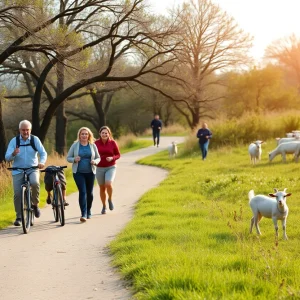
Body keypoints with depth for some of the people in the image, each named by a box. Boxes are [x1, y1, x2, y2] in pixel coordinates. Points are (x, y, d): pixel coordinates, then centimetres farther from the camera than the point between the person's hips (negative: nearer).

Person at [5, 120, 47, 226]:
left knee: (35, 182, -31)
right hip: (18, 171, 1)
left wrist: (42, 162, -25)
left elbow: (43, 153, -4)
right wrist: (13, 154, -27)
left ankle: (35, 204, -9)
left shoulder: (35, 140, 1)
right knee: (17, 194, -6)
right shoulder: (14, 141, 0)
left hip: (33, 169, -1)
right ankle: (19, 217, 8)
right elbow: (7, 157, -4)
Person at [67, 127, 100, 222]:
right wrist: (74, 159, -17)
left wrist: (95, 162, -12)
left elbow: (98, 158, 10)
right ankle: (83, 214, -16)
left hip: (90, 172, 2)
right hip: (78, 172, -2)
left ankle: (88, 211, 31)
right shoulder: (75, 145, 0)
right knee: (82, 192, -13)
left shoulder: (92, 145, 4)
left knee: (89, 193, 10)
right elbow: (68, 158, 4)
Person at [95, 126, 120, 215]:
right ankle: (104, 206, 25)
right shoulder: (96, 143, -2)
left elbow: (118, 155, 2)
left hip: (110, 167, -2)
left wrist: (112, 158, -17)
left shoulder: (113, 143, -3)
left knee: (108, 184, -23)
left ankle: (110, 199, 5)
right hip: (99, 168, 2)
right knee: (102, 188, 8)